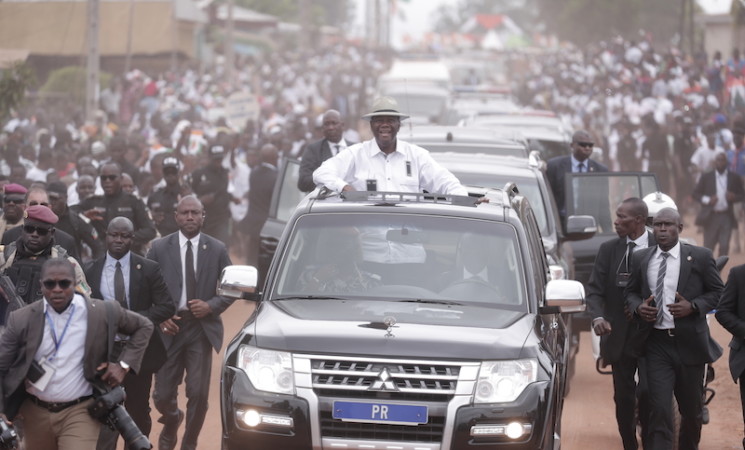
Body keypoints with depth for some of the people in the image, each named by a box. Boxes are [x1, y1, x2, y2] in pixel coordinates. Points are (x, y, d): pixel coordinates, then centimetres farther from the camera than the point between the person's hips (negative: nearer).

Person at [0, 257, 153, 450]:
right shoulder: (22, 319, -5)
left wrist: (124, 365, -2)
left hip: (80, 412, -2)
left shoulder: (101, 313, -7)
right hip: (35, 412, 3)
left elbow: (143, 326, 8)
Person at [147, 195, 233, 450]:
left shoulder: (217, 250, 4)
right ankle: (172, 422, 37)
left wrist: (211, 306, -10)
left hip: (202, 328, 0)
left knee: (198, 394, -4)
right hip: (169, 327, 0)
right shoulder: (160, 248, 2)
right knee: (163, 396, 2)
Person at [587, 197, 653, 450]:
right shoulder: (609, 250, 5)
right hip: (620, 338, 3)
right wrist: (597, 316, -16)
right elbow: (595, 289, 1)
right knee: (623, 398, 8)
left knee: (647, 392, -13)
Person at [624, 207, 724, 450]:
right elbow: (630, 292, 16)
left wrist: (693, 307, -15)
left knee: (692, 410, 14)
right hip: (657, 344, 0)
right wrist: (638, 307, -7)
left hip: (689, 342, 0)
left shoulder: (700, 257, -2)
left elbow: (718, 292, 2)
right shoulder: (640, 258, 6)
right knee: (659, 411, -10)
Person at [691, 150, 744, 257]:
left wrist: (734, 197, -15)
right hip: (711, 216, -1)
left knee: (724, 246, -2)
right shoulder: (706, 177, 0)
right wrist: (707, 200, -16)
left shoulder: (734, 178, 3)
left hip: (726, 217, 1)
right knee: (708, 247, 6)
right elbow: (695, 193, 2)